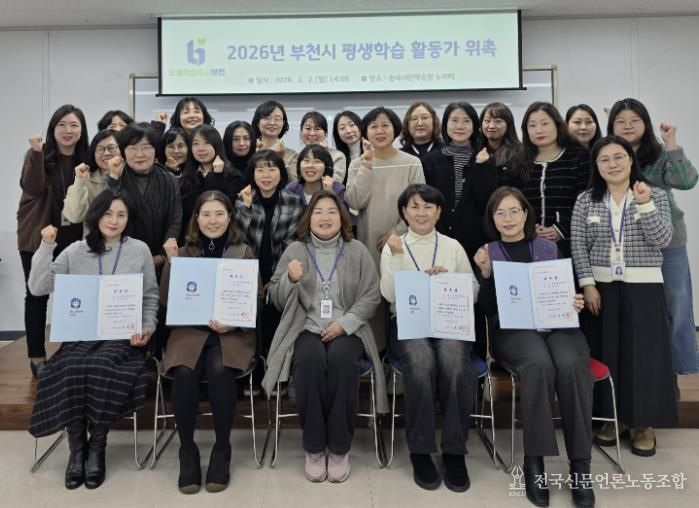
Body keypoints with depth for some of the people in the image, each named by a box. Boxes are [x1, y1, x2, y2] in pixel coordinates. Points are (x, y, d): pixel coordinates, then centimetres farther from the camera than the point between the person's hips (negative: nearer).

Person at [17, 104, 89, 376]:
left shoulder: (86, 159, 5)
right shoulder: (37, 154, -3)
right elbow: (33, 188, -18)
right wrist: (37, 154, -26)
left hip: (73, 238, 2)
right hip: (38, 237, -2)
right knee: (37, 295, 4)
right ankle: (37, 356, 13)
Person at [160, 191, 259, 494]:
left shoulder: (244, 253, 7)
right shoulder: (184, 252, 10)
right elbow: (166, 301, 0)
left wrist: (232, 322, -15)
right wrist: (171, 261, -9)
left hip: (232, 332, -1)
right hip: (190, 330, 1)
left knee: (219, 370, -31)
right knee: (184, 372, -29)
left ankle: (222, 449, -12)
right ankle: (187, 451, -11)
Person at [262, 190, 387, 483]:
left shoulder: (358, 251, 8)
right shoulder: (294, 251, 9)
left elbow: (372, 296, 3)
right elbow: (276, 299, 9)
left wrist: (344, 322, -11)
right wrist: (291, 280, -13)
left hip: (347, 329, 0)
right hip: (306, 329, 0)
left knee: (342, 359, -33)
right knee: (310, 359, -32)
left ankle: (340, 448, -17)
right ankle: (313, 448, -16)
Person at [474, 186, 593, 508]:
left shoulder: (548, 247, 16)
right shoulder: (488, 253, 11)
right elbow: (488, 310, 4)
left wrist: (576, 303, -7)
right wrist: (486, 274, -10)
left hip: (557, 323, 2)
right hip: (513, 328, -2)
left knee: (571, 365, -32)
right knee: (539, 364, -35)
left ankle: (580, 464, -21)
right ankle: (534, 462, -22)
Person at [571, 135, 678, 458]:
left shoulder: (656, 196, 0)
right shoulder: (585, 201, 3)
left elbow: (663, 240, -10)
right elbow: (578, 246, 1)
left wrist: (645, 204, -20)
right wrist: (588, 284, -8)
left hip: (644, 287, -1)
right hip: (602, 287, 1)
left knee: (645, 353, 0)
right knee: (608, 352, 5)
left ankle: (645, 424, 15)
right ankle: (616, 417, 20)